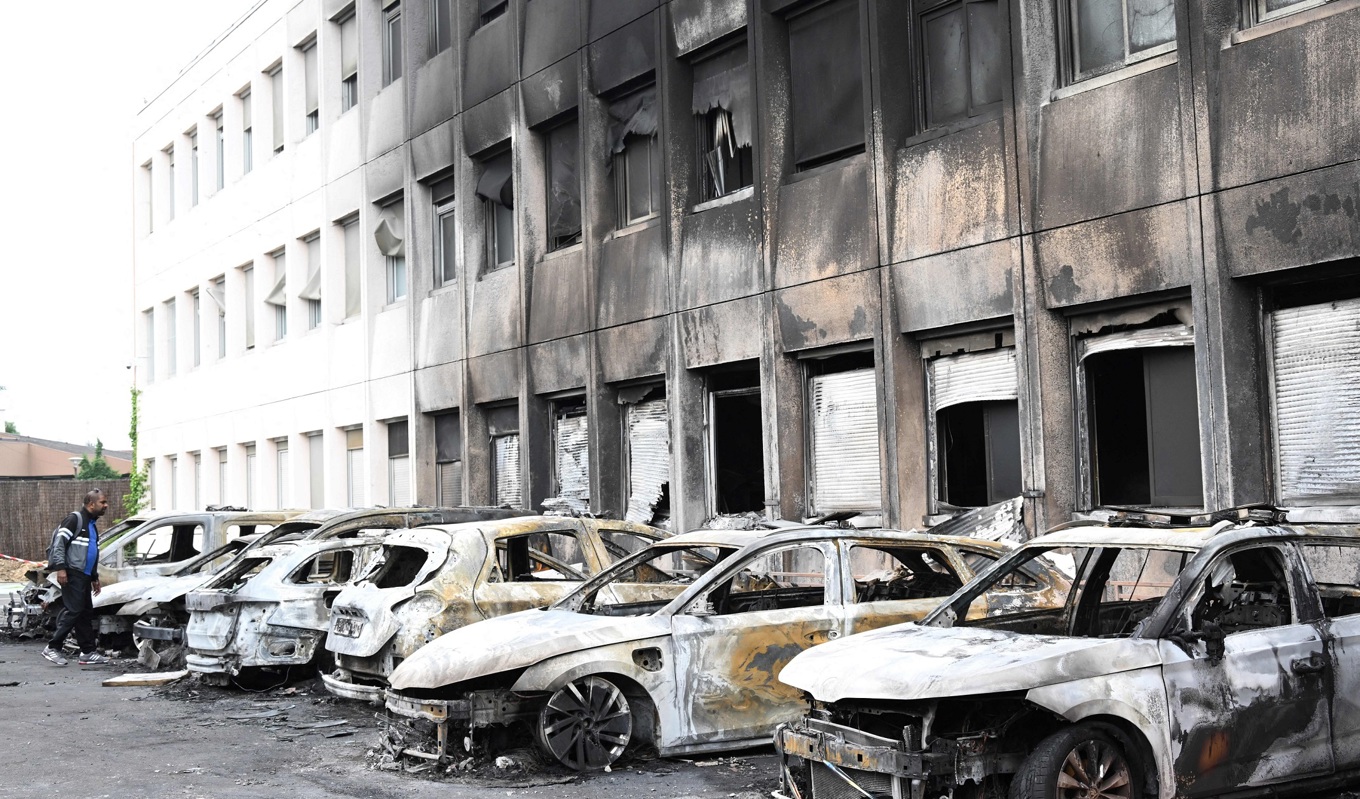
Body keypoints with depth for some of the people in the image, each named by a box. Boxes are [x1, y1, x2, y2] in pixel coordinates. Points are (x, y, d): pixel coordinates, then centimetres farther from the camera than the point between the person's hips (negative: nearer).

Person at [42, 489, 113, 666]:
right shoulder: (75, 519, -8)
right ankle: (53, 648, -8)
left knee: (85, 613, 8)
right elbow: (59, 542, -16)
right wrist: (60, 567, -23)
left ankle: (88, 652, 10)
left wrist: (94, 577, 28)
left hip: (84, 576, 9)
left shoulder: (92, 525, 21)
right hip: (72, 574, -9)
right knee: (73, 611, -13)